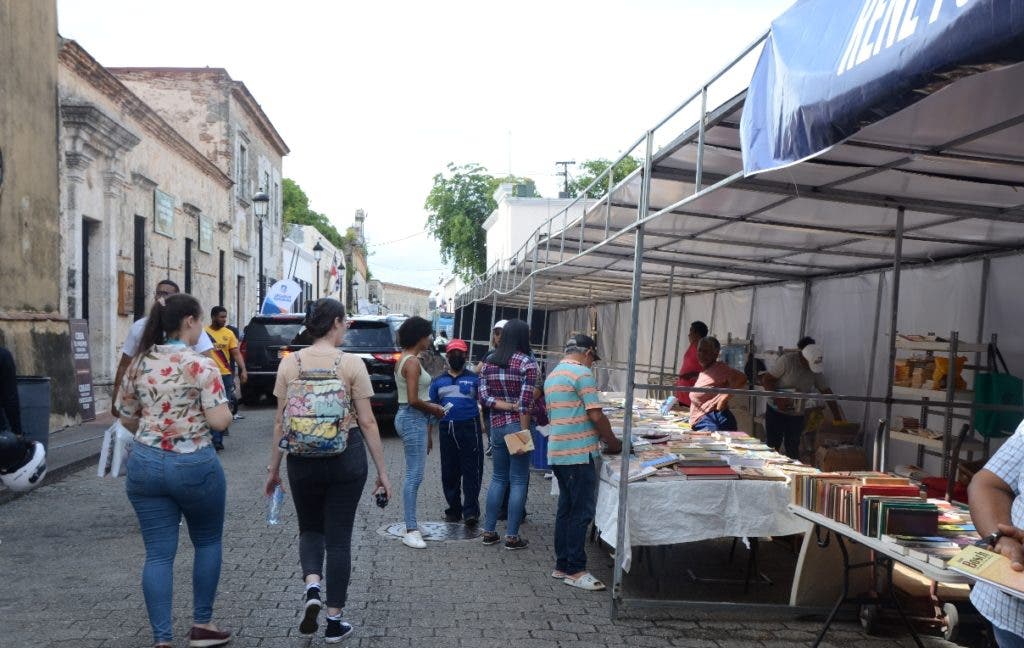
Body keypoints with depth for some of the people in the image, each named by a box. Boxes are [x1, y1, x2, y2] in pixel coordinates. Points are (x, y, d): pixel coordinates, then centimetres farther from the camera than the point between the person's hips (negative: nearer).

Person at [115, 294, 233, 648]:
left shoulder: (138, 364, 4)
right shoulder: (201, 365, -13)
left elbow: (127, 419, 12)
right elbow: (220, 420, -18)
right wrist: (226, 409, 3)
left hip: (145, 465, 4)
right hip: (194, 465, -4)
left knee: (158, 554, 8)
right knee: (208, 542, 17)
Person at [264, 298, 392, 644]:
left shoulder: (289, 363, -2)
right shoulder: (352, 364, -8)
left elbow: (280, 422, 2)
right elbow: (367, 423, -7)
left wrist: (274, 468, 12)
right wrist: (382, 471, 0)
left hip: (302, 462, 2)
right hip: (346, 460, -2)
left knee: (310, 529, 22)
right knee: (339, 536, 10)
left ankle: (312, 588, -3)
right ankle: (334, 621, 16)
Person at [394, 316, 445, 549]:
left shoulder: (404, 359, 14)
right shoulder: (412, 362, -16)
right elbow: (414, 400, -23)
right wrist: (435, 410, -7)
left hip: (409, 418, 10)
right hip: (413, 419, -10)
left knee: (413, 475, 14)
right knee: (414, 476, -8)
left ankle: (412, 526, 21)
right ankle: (410, 531, -4)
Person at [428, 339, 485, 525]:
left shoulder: (474, 379, 9)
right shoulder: (438, 381, 16)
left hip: (469, 428, -3)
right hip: (446, 429, 3)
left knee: (471, 471, -6)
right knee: (449, 473, 7)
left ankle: (470, 511, -3)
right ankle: (454, 509, 19)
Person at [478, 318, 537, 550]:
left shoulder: (488, 362, 7)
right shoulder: (528, 363, -10)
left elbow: (484, 396, 0)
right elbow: (526, 403, -15)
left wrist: (509, 406, -6)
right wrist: (524, 433, -14)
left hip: (496, 425, 5)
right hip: (517, 426, -5)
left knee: (498, 477, 17)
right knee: (518, 481, 3)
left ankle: (488, 531, 20)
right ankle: (512, 536, 8)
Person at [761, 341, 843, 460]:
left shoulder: (815, 369, -2)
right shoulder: (786, 360, -18)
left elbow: (825, 391, 4)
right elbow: (766, 380, -17)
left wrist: (836, 414, 1)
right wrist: (778, 399, -27)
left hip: (797, 415, 4)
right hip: (776, 411, -4)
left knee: (793, 448, 6)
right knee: (772, 445, -1)